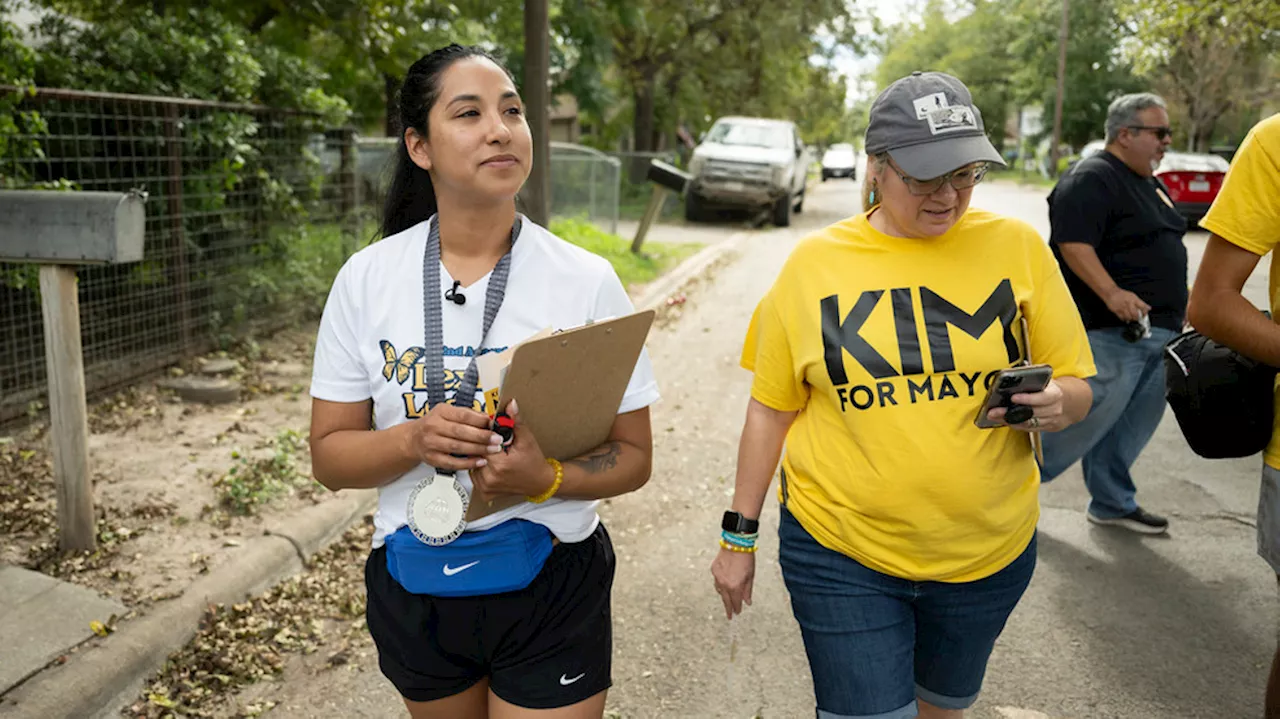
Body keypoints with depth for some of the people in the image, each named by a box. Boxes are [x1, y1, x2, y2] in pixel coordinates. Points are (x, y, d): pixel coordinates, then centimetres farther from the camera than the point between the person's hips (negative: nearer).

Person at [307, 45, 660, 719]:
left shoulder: (587, 281, -11)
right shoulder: (366, 278, -7)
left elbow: (633, 456, -6)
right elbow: (329, 455, -3)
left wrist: (545, 479, -26)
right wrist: (415, 440, -23)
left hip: (552, 592, -2)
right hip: (412, 588, 3)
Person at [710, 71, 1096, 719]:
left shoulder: (1016, 246, -4)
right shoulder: (813, 262, -6)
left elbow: (1077, 389, 4)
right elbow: (772, 406, 1)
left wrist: (1056, 403, -20)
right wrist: (739, 534, 3)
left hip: (990, 551, 2)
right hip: (840, 554, -2)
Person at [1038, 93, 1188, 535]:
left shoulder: (1151, 185, 19)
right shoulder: (1092, 179, -12)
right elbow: (1073, 243, -24)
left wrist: (1179, 304, 26)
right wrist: (1112, 293, -32)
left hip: (1156, 331, 10)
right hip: (1112, 332, -10)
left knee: (1134, 424, 13)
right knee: (1088, 419, -8)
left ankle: (1112, 503, 25)